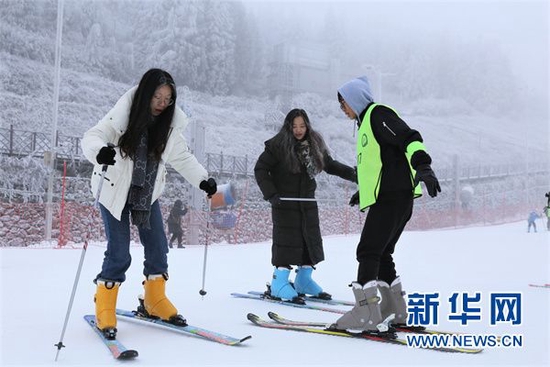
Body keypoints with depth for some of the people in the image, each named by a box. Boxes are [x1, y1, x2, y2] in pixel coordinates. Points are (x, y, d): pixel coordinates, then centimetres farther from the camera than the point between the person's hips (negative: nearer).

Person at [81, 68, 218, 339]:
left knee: (158, 248, 5)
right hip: (115, 192, -5)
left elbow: (183, 157, 3)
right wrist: (99, 151, -47)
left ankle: (154, 302, 23)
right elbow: (92, 137, -24)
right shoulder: (121, 117, -19)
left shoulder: (169, 125, -4)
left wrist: (203, 180, -10)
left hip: (148, 194, 5)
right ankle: (104, 309, 9)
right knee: (119, 254, -8)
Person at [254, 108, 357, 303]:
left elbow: (330, 165, 18)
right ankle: (279, 284, 0)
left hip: (307, 202, 6)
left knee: (311, 240, 8)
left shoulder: (314, 145, 7)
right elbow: (260, 169, -8)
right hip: (285, 202, -6)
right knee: (286, 240, -8)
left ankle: (303, 280, 22)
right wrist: (270, 193, -16)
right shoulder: (278, 145, -10)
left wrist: (353, 173, 8)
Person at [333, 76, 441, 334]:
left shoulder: (378, 113, -3)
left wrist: (422, 165, -35)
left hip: (392, 196, -10)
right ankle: (394, 310, 21)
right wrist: (363, 191, 40)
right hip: (395, 198, 10)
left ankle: (366, 314, -14)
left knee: (368, 252, -12)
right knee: (382, 254, 14)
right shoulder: (367, 122, 26)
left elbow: (409, 138, -19)